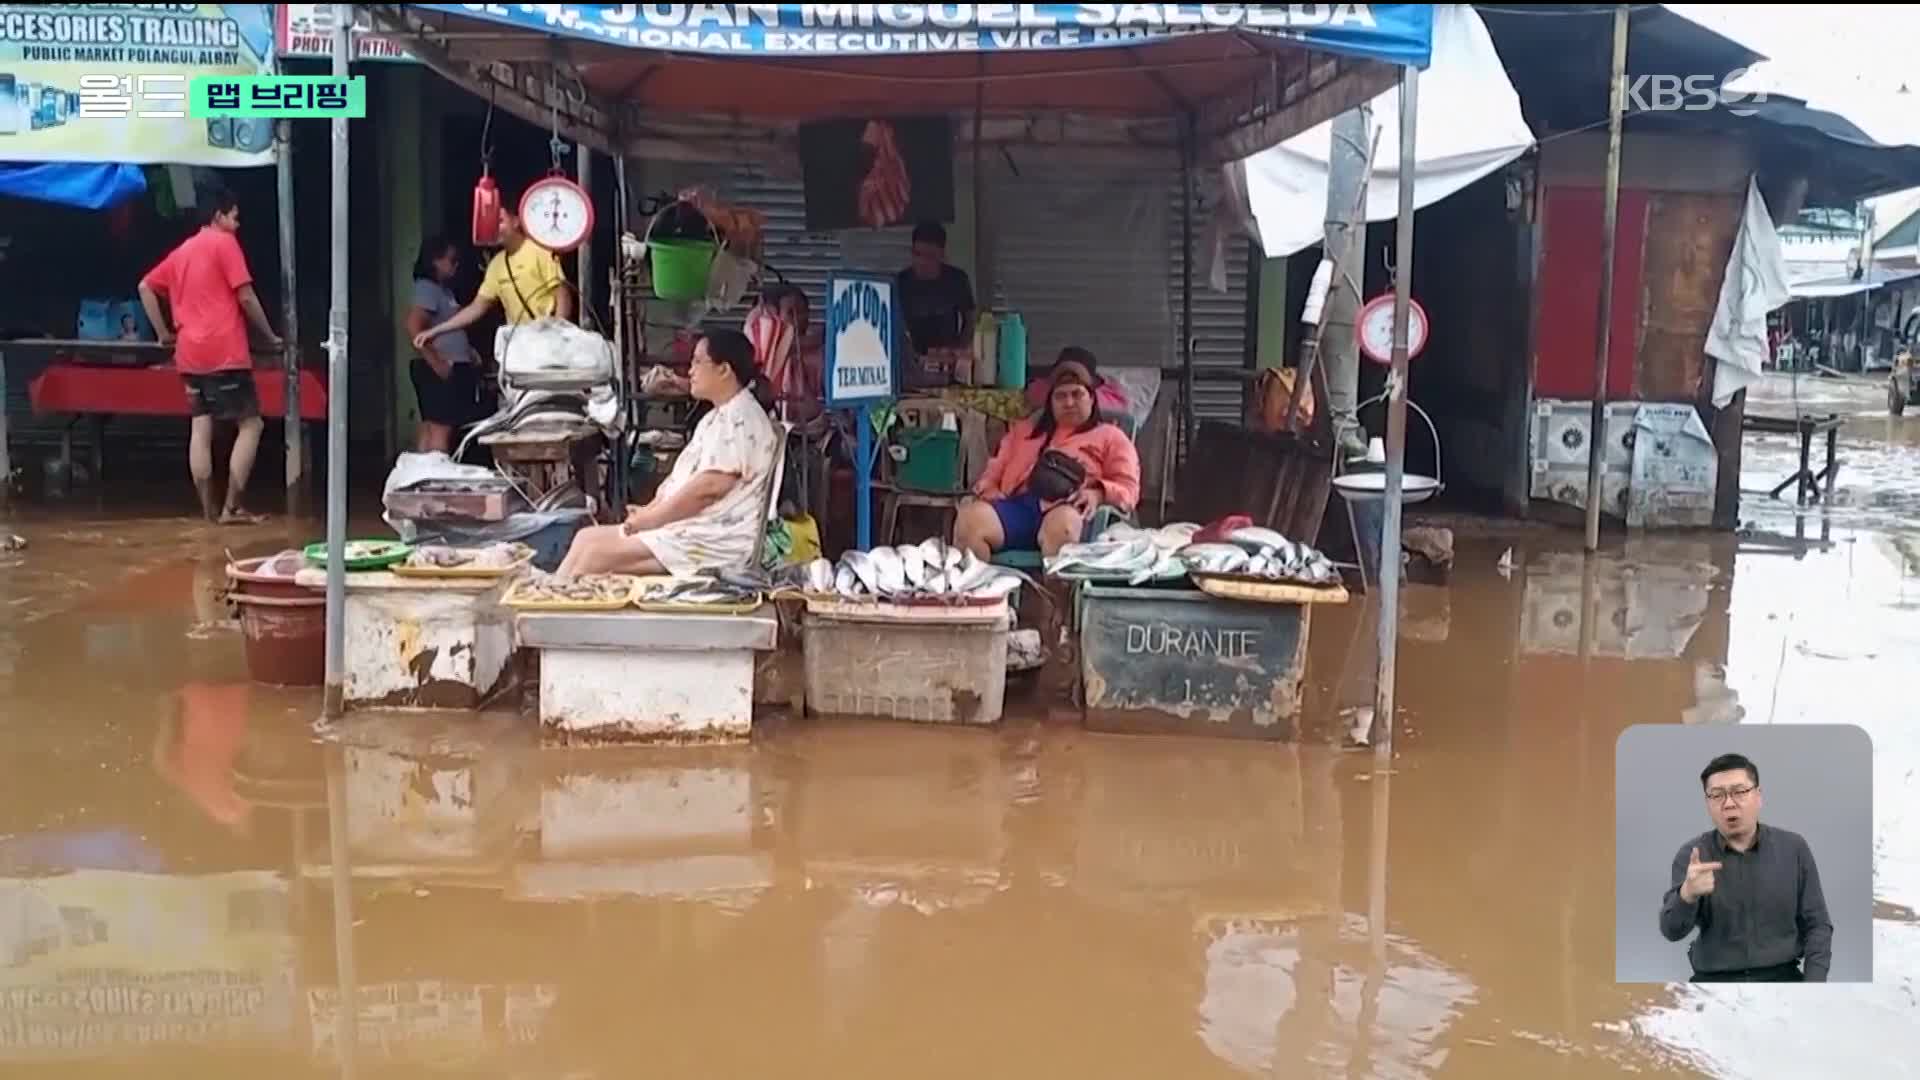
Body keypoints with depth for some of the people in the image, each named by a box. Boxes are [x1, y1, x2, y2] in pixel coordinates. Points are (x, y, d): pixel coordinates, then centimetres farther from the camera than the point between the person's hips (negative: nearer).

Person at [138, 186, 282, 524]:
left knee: (201, 429, 5)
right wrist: (271, 337, 2)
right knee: (251, 424, -2)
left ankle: (209, 510, 5)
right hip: (225, 353, -7)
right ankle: (231, 508, -7)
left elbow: (146, 288, 23)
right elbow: (246, 297, -8)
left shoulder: (181, 252, 19)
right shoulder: (225, 243, -3)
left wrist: (164, 333, 24)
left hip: (190, 354, 7)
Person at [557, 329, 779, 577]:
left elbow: (709, 486, -22)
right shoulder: (717, 418, 20)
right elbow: (682, 475, 20)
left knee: (597, 554, -16)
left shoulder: (740, 419, -15)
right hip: (688, 528, 10)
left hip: (714, 541, -10)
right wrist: (648, 510, 5)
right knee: (586, 538, 5)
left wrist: (652, 518, -14)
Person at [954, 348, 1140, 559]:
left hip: (1066, 508, -3)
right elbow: (993, 473, 30)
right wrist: (988, 490, 5)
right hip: (1017, 503, 3)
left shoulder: (1110, 436, 26)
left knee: (1062, 523, -43)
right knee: (969, 518, -32)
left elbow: (1128, 489, 14)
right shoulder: (1024, 430, 36)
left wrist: (1098, 494, -9)